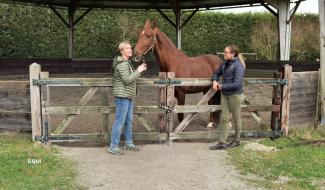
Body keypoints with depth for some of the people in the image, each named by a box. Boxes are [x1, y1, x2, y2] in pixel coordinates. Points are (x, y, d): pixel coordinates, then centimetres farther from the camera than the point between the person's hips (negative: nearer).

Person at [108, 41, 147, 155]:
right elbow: (127, 80, -22)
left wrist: (139, 71, 13)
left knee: (129, 121, 16)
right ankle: (113, 147, 1)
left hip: (128, 96, 11)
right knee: (120, 121, -6)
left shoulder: (127, 62, 16)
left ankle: (128, 143, 28)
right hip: (122, 96, -11)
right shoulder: (121, 64, -16)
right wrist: (138, 71, -15)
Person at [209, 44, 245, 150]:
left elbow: (237, 84, -24)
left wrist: (222, 86, -18)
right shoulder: (225, 63, 5)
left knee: (236, 118, 9)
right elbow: (216, 73, 19)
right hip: (224, 94, 7)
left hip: (235, 95, -7)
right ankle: (222, 142, 10)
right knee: (224, 118, 7)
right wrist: (214, 81, -4)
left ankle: (237, 140, 26)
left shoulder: (238, 66, -18)